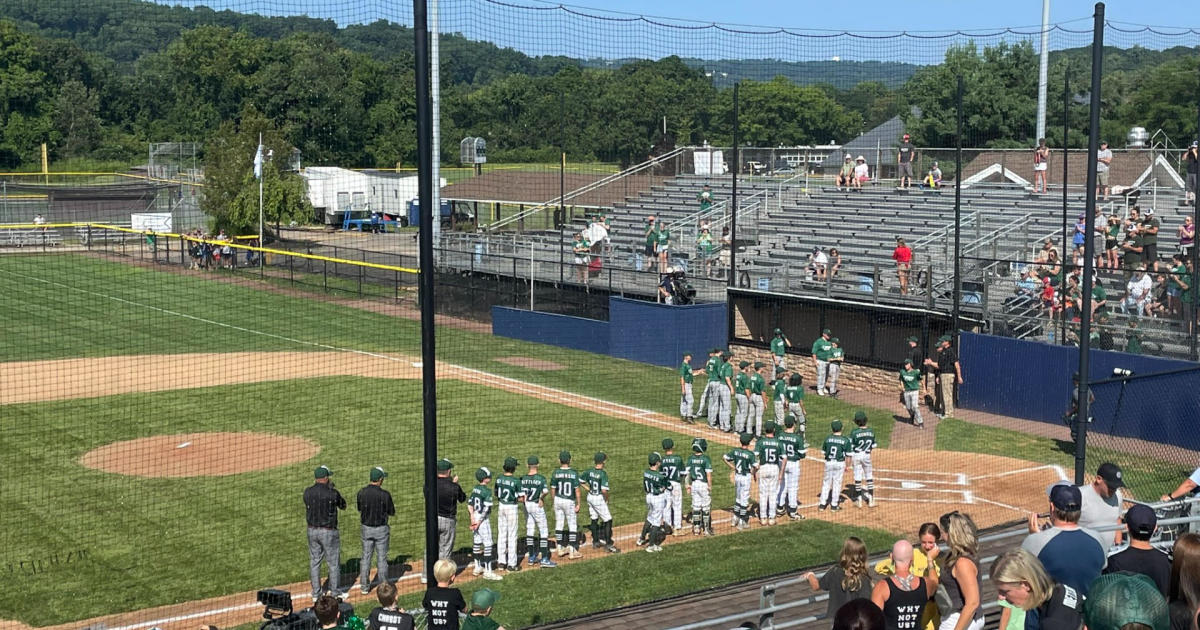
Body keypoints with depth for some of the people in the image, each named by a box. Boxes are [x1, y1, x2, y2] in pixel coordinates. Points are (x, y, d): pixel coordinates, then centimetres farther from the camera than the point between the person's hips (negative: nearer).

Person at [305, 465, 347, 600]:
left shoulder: (307, 492, -3)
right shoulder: (332, 493, -16)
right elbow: (343, 505, 1)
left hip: (312, 531, 5)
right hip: (329, 532, -5)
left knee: (314, 562, 13)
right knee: (333, 563, 8)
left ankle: (316, 593, 19)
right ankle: (335, 593, 16)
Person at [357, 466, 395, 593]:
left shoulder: (361, 493, -6)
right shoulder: (384, 494, -18)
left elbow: (360, 510, 8)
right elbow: (392, 513, -7)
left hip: (366, 529, 3)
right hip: (381, 529, -3)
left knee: (366, 557, 12)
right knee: (381, 558, 8)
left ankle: (364, 586, 17)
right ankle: (383, 586, 15)